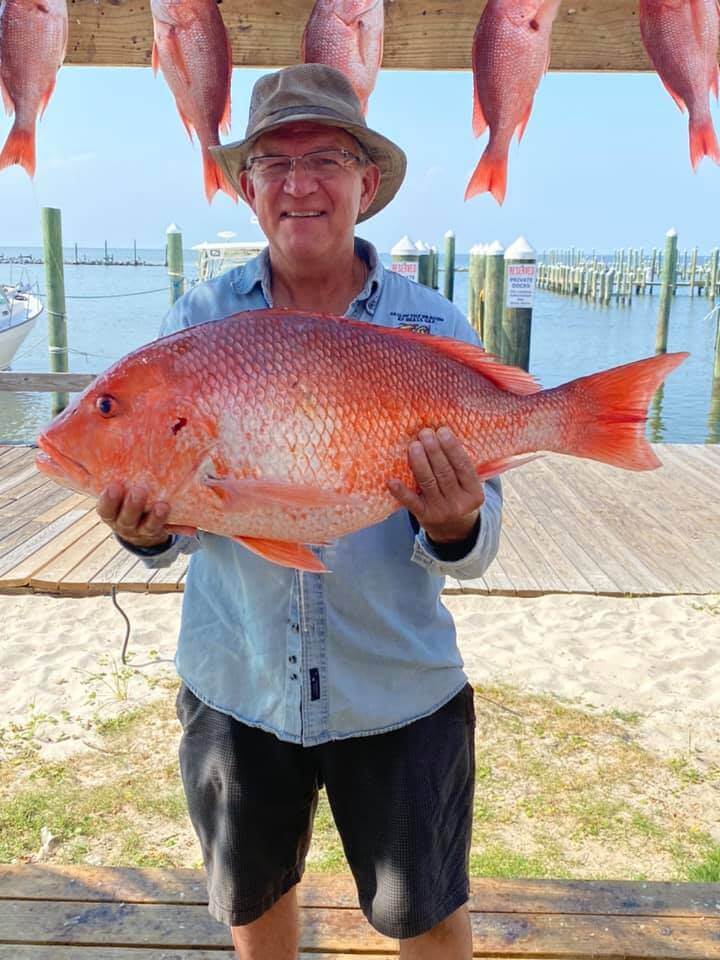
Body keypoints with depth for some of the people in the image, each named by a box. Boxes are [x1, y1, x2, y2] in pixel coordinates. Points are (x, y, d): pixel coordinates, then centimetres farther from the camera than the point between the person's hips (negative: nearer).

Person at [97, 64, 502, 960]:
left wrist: (454, 528, -30)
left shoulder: (433, 328, -9)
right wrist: (147, 529, -24)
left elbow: (473, 543, -8)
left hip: (398, 691, -1)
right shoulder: (198, 321, -5)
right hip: (235, 684, 2)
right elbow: (172, 523, -2)